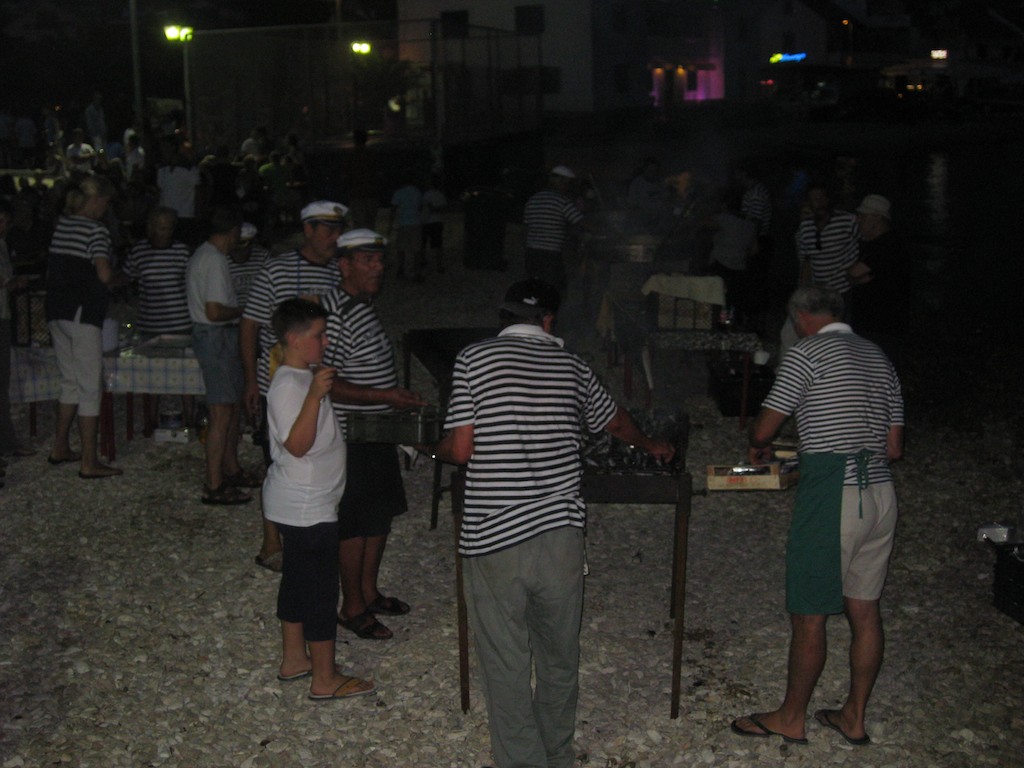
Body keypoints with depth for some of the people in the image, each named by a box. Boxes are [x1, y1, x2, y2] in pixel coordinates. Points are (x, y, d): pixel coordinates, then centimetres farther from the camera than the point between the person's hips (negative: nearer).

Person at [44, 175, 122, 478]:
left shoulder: (62, 224, 12)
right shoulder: (96, 230, -13)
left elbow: (53, 268, 16)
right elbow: (104, 274, -24)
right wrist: (108, 283, -4)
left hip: (56, 313, 8)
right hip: (82, 314, -8)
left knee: (70, 382, 20)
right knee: (90, 388, -2)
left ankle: (60, 448, 27)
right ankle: (89, 462, 0)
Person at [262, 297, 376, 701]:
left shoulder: (304, 377, 10)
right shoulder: (288, 387, -23)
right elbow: (297, 445, -30)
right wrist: (315, 395, -39)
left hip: (301, 503, 11)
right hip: (306, 507, -11)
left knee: (298, 579, 19)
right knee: (321, 588, -2)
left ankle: (294, 659, 32)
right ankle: (325, 679, 8)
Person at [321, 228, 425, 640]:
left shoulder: (365, 306, 10)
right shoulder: (334, 313, -22)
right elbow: (326, 384, -25)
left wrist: (398, 396, 16)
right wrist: (384, 397, -26)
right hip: (351, 439, -10)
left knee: (382, 512, 19)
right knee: (355, 521, 2)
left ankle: (368, 590, 35)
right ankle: (352, 607, 17)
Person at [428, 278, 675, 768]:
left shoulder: (474, 359, -3)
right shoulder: (570, 366, 8)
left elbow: (461, 449, -9)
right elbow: (615, 422, 25)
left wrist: (436, 451, 16)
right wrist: (649, 444, 47)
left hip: (493, 541, -3)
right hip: (560, 534, 3)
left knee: (506, 670, 7)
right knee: (560, 663, 20)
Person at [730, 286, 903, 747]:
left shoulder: (807, 352, -6)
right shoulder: (879, 358, 14)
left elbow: (763, 429, -5)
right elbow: (894, 448, 15)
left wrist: (758, 449, 17)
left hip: (831, 498, -8)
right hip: (880, 494, 8)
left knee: (809, 616, 4)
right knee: (865, 610, 14)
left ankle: (791, 718, 16)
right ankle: (854, 717, 24)